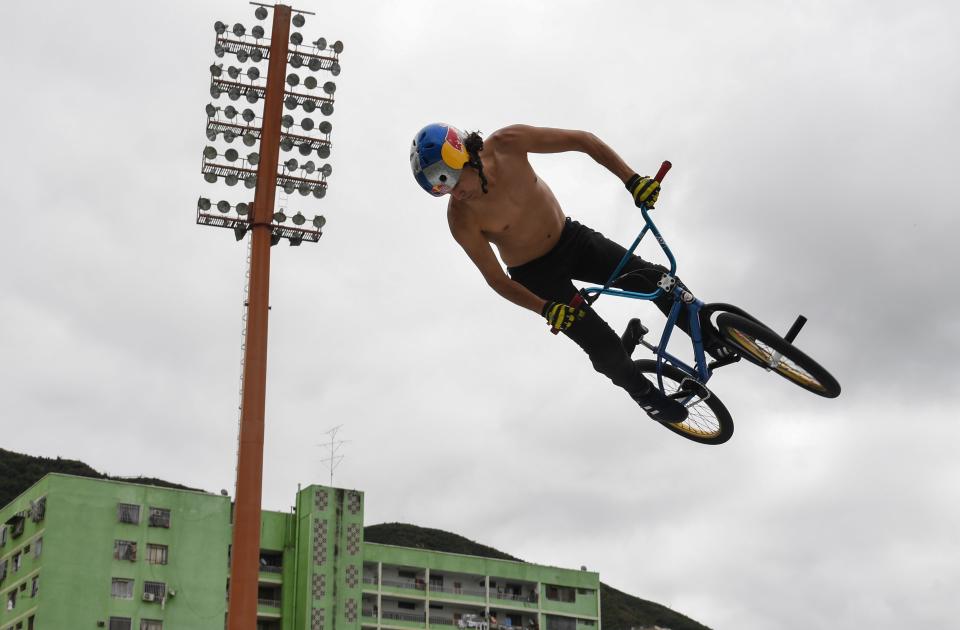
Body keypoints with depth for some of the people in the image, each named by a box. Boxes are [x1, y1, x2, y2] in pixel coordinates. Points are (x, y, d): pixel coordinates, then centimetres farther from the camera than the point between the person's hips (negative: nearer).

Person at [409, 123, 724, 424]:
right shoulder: (461, 219, -29)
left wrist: (632, 179, -25)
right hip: (536, 275, -3)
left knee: (656, 279, -8)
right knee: (605, 348, -10)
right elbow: (496, 279, -18)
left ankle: (714, 343, 16)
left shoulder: (507, 143, -24)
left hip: (570, 238, 3)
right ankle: (644, 393, 23)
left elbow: (581, 139, -17)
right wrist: (546, 309, -30)